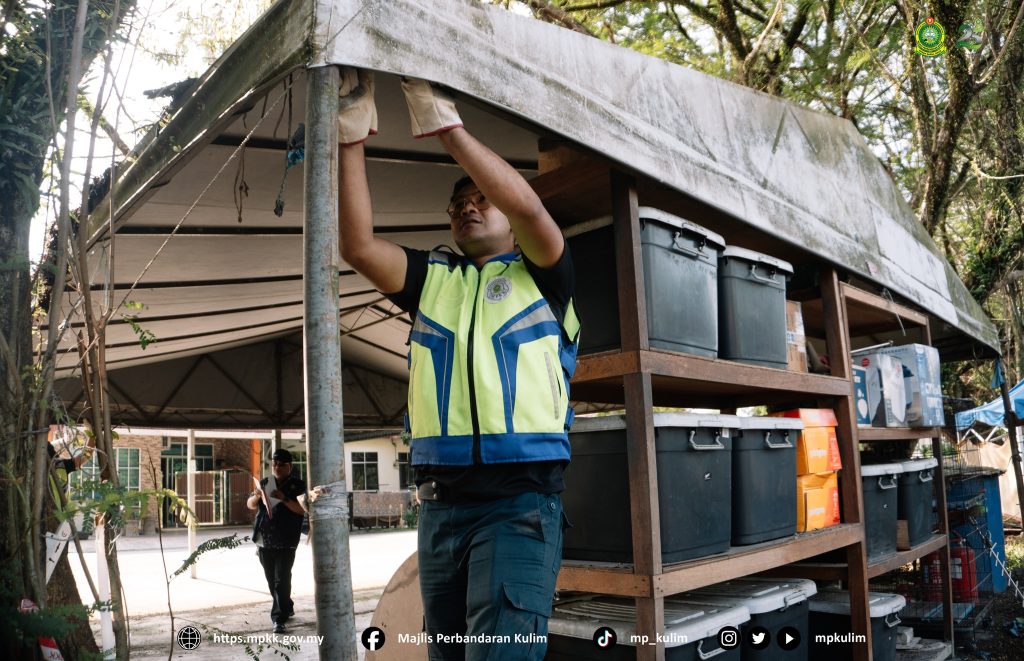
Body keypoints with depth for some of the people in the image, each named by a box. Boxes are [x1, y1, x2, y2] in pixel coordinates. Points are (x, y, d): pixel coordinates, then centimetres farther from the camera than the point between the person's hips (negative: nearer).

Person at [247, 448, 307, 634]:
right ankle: (287, 608, 32)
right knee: (272, 581, 15)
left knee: (282, 581, -9)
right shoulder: (264, 483, 12)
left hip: (285, 543, -5)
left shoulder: (297, 486, -3)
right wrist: (256, 496, -9)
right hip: (264, 542, 5)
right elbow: (250, 505, 14)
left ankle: (279, 619, -7)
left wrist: (284, 498, -25)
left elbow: (302, 509, -13)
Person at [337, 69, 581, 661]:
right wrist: (353, 138, -4)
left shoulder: (539, 275, 8)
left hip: (521, 500, -4)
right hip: (440, 500, 5)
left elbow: (529, 208, -13)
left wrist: (446, 125, -11)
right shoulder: (432, 279, 17)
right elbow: (359, 245, 1)